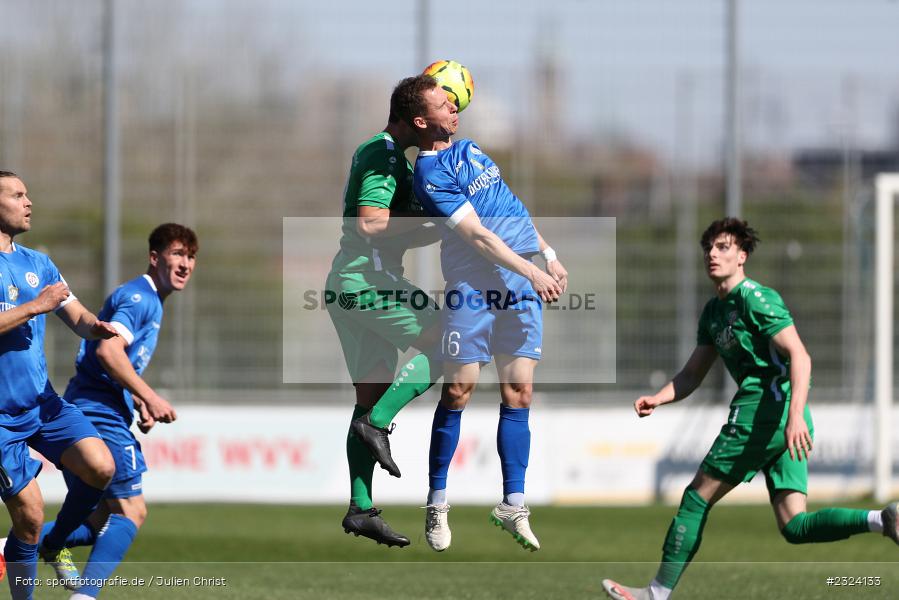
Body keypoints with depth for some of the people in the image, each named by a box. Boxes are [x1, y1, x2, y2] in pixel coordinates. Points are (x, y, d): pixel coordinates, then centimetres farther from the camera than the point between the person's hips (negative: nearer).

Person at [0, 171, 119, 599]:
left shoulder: (38, 264, 12)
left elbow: (77, 317, 11)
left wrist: (96, 327, -12)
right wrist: (36, 306, -21)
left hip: (43, 402, 6)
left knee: (100, 467, -13)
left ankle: (54, 546, 12)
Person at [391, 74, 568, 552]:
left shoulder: (468, 150, 18)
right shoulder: (430, 174, -9)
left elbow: (512, 209, 26)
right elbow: (477, 235, -14)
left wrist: (549, 257, 22)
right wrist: (531, 272, -17)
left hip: (522, 278, 7)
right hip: (473, 285, -7)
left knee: (518, 393, 0)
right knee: (458, 391, -7)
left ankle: (513, 505, 1)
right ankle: (437, 504, 4)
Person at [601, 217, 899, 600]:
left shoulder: (755, 297, -7)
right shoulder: (713, 311, 22)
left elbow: (800, 357, -16)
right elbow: (692, 375, 26)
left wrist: (796, 416, -28)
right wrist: (657, 399, 7)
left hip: (762, 410, -9)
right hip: (782, 422, 9)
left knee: (697, 498, 0)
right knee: (794, 526, -2)